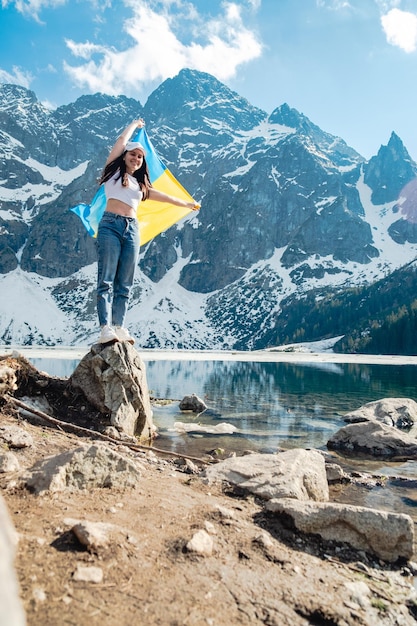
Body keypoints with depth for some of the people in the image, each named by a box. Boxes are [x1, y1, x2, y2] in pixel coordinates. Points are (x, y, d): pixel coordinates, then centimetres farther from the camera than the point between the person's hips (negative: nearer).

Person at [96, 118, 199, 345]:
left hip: (132, 229, 5)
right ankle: (105, 329, -19)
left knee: (124, 284, -3)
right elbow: (122, 140, 11)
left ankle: (119, 328, -5)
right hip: (111, 225, -4)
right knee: (106, 280, -12)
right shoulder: (114, 171, 14)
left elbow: (164, 197, 35)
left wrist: (186, 204, 44)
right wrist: (134, 124, 27)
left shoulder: (140, 185, 25)